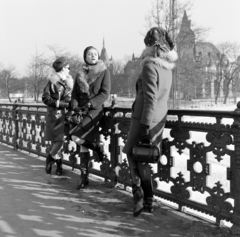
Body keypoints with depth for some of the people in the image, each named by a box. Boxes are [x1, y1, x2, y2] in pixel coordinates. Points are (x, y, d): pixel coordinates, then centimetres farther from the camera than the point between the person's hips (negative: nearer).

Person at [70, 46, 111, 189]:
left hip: (95, 109, -5)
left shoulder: (104, 72, 0)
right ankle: (84, 178, 12)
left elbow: (105, 94, -7)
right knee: (83, 144, 4)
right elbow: (75, 92, 13)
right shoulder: (81, 73, 13)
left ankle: (98, 146, 5)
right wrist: (75, 105, -7)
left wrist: (90, 103, -18)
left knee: (75, 137, -21)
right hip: (82, 111, 5)